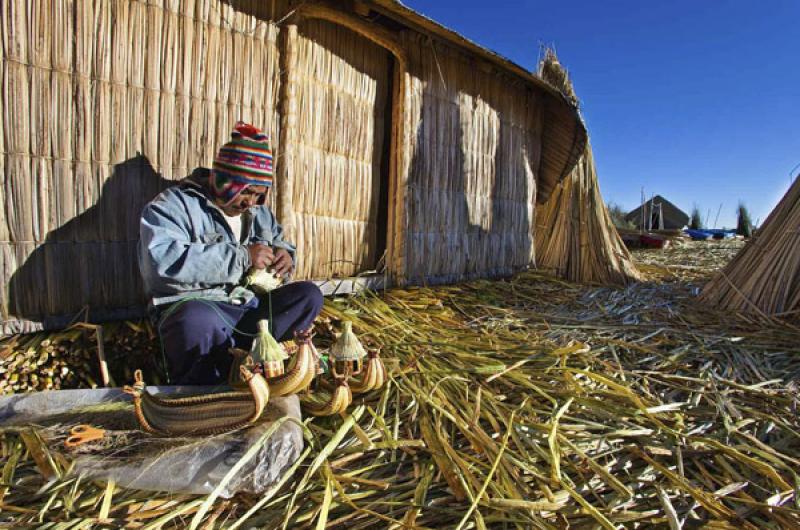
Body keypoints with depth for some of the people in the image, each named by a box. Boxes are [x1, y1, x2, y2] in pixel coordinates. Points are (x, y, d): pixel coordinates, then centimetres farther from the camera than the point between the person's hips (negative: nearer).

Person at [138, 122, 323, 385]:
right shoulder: (174, 205, -8)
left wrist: (284, 255, -2)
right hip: (195, 305, -6)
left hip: (250, 304, 7)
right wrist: (242, 256, -26)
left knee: (309, 294, -11)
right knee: (199, 322, -39)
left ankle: (232, 357, -20)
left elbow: (280, 242, 25)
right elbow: (164, 262, -25)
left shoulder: (258, 212, 13)